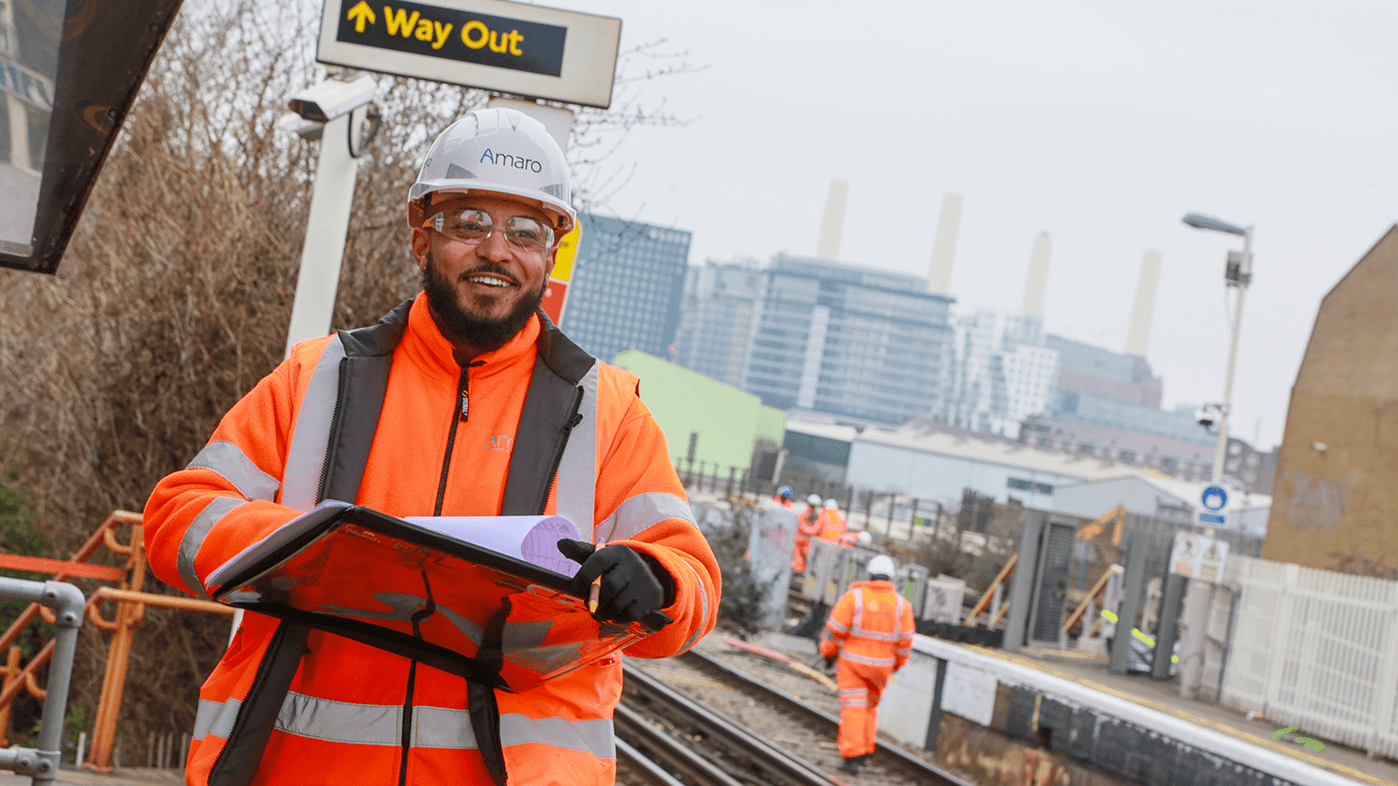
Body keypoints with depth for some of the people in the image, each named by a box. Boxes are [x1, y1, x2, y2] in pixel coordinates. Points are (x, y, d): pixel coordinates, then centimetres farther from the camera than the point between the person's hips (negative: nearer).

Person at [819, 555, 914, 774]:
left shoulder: (854, 597, -12)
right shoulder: (901, 604, -4)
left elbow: (835, 629, -10)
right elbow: (905, 641, 0)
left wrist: (828, 651, 5)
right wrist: (897, 664, 15)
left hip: (852, 661, -3)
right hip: (882, 665, 3)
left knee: (853, 707, -1)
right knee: (870, 705, 21)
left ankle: (851, 756, -6)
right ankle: (864, 748, 21)